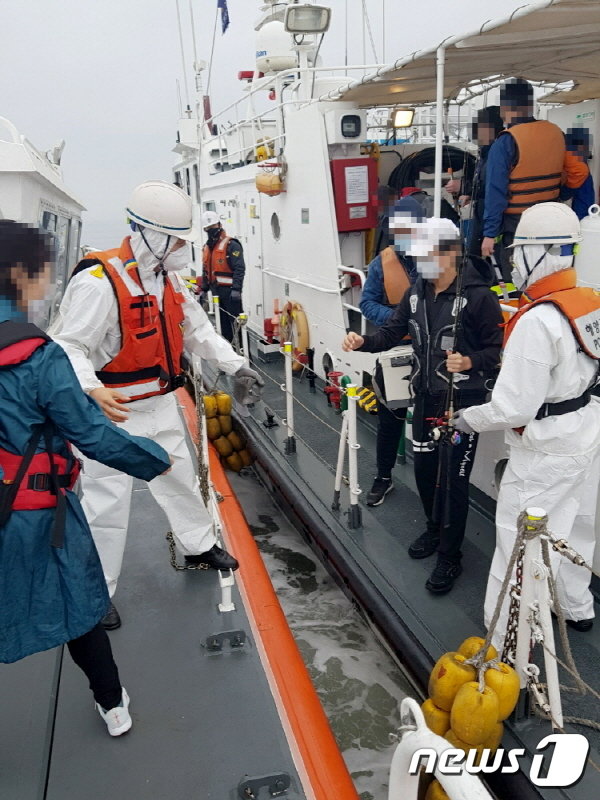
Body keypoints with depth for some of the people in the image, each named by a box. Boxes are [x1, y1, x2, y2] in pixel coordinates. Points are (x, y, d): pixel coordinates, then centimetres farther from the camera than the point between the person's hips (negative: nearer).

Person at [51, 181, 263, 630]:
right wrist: (92, 390, -40)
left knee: (180, 476, 23)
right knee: (108, 502, 0)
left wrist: (235, 366, 7)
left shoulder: (168, 278, 4)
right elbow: (68, 346, -23)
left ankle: (200, 546, 47)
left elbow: (197, 328, 13)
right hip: (112, 411, -8)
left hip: (160, 404, 8)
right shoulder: (99, 282, -23)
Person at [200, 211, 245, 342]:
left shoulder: (231, 245, -11)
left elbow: (239, 269, -19)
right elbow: (206, 271, 24)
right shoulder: (207, 247, 15)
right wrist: (204, 289, 21)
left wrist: (236, 289, -26)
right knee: (223, 323, 15)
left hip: (230, 291, -8)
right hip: (216, 291, 8)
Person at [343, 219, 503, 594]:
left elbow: (497, 348, -13)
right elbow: (393, 332, 7)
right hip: (426, 397, 7)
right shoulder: (417, 292, 4)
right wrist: (364, 342, -12)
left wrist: (471, 362, -31)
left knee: (453, 478, 0)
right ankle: (436, 528, 41)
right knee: (424, 468, 16)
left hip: (463, 403, -6)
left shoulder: (478, 295, -16)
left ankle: (450, 556, 16)